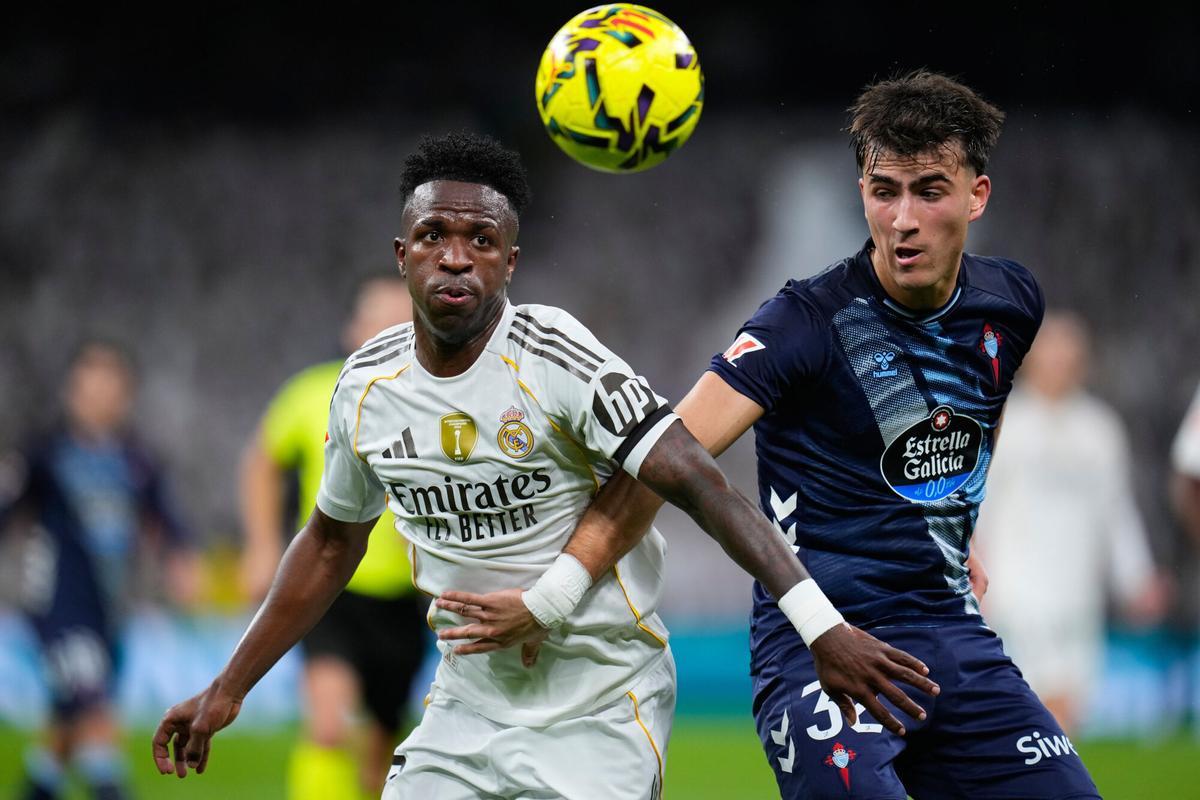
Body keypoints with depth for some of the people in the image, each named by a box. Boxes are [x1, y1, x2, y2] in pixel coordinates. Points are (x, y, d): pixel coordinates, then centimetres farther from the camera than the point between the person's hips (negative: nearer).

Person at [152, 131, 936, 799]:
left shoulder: (557, 363, -18)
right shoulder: (367, 386, 1)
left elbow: (699, 483, -26)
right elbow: (331, 543, 18)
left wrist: (822, 626, -37)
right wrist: (227, 690, 20)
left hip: (601, 714, -5)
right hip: (469, 704, 5)